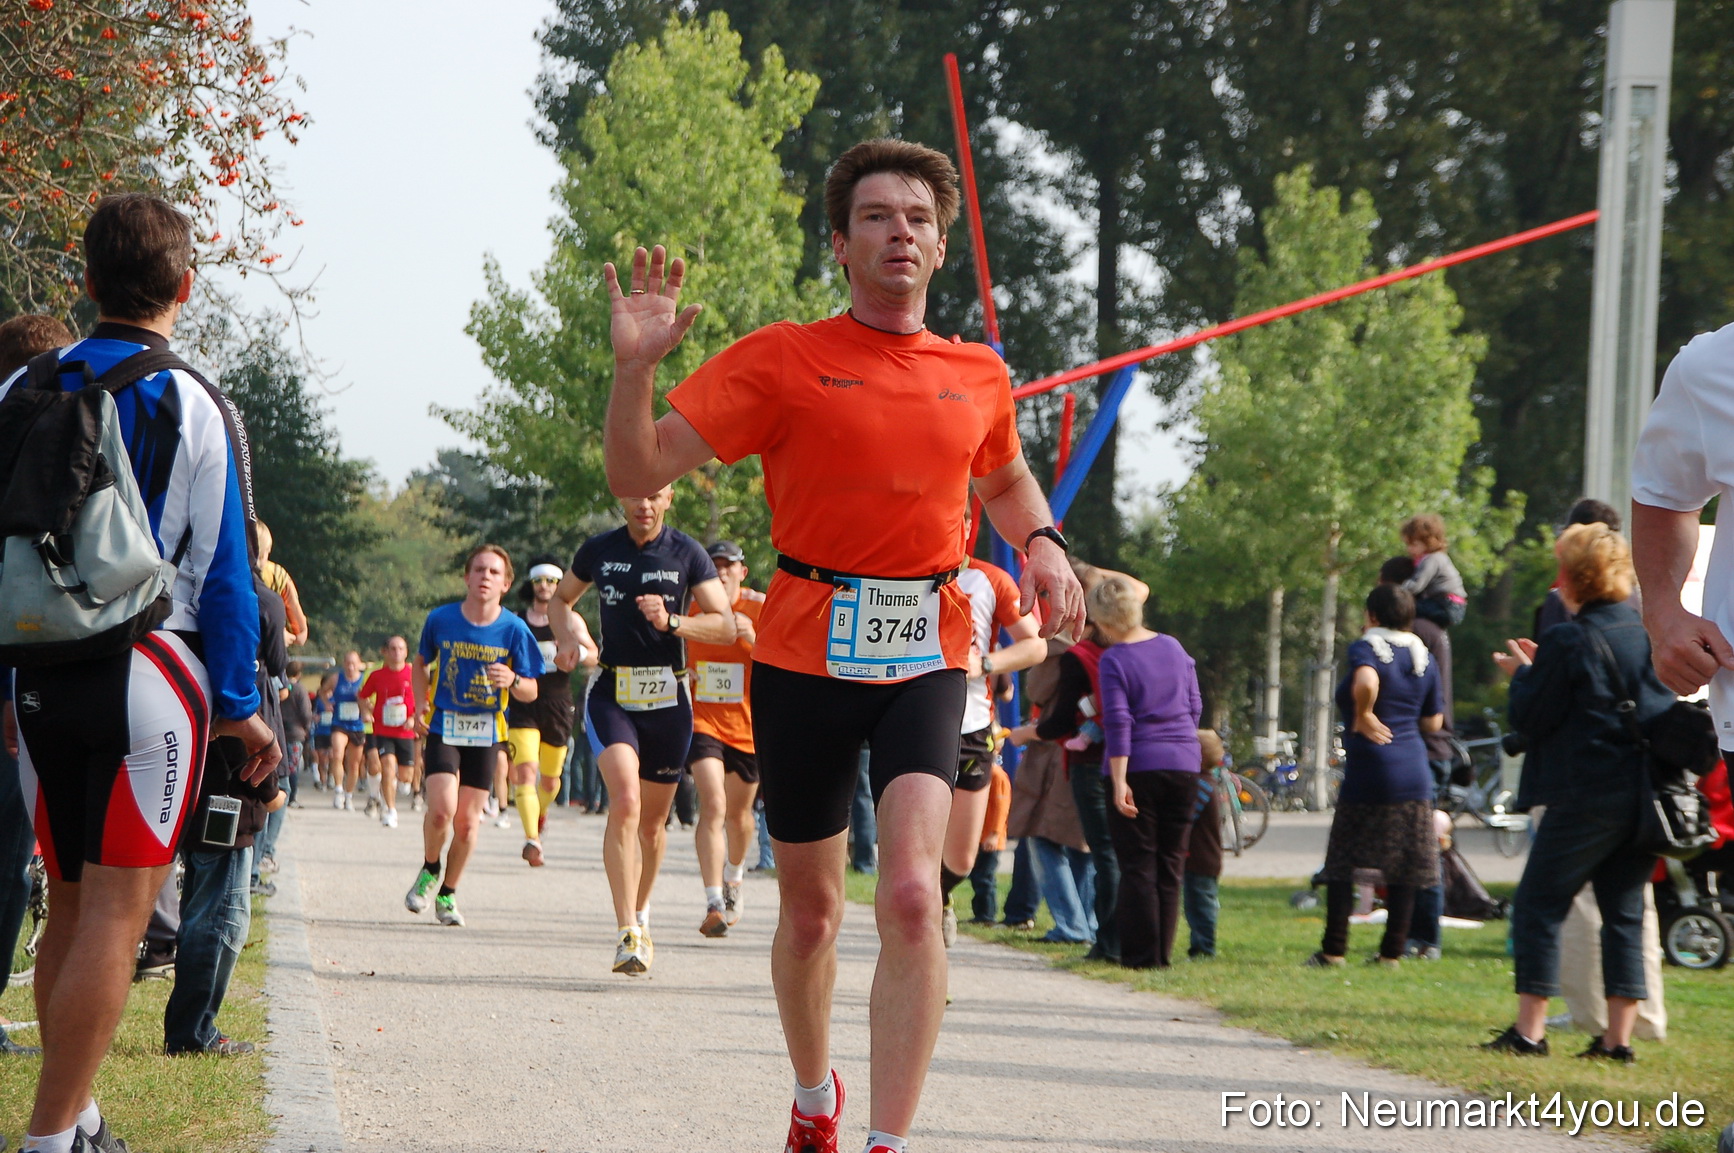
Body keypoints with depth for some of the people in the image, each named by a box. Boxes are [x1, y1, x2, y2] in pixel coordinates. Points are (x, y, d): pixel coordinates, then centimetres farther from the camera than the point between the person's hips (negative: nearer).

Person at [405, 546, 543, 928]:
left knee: (467, 820, 2)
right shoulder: (441, 620, -5)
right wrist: (420, 708, 5)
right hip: (444, 726, -1)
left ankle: (448, 894, 21)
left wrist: (512, 681, -22)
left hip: (486, 734, 1)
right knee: (442, 809, -18)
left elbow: (531, 692, -1)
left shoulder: (514, 629, -6)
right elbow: (421, 664, 15)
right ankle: (429, 870, 11)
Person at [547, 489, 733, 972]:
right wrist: (567, 638, 2)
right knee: (624, 802, -21)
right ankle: (628, 933, -25)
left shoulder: (687, 554, -1)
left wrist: (672, 623, -19)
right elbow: (560, 599, 22)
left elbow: (726, 626, -3)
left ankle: (640, 911, 37)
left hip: (667, 697, 1)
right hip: (612, 692, -1)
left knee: (653, 819, 11)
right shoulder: (598, 550, 4)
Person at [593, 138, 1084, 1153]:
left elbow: (1006, 477, 31)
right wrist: (636, 367, -23)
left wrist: (1044, 542, 10)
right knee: (811, 910, 11)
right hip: (806, 653, -1)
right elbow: (638, 473, -7)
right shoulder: (783, 361, -3)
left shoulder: (979, 377, 8)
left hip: (926, 656, 1)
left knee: (912, 894, -19)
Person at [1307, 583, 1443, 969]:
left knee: (1342, 865, 3)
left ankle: (1333, 950, 3)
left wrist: (1363, 716, -14)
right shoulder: (1423, 658, 11)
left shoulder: (1365, 648, -7)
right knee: (1402, 869, 7)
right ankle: (1393, 952, 7)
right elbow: (1433, 721, 16)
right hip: (1413, 774, 6)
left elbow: (1366, 682, -30)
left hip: (1368, 772, -6)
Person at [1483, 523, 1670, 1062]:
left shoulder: (1568, 642, -12)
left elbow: (1530, 719, -10)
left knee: (1539, 903, 2)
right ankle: (1619, 1037, 7)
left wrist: (1522, 673, 11)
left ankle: (1529, 1031, -2)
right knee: (1625, 911, 10)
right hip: (1649, 794, 6)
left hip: (1589, 797, -6)